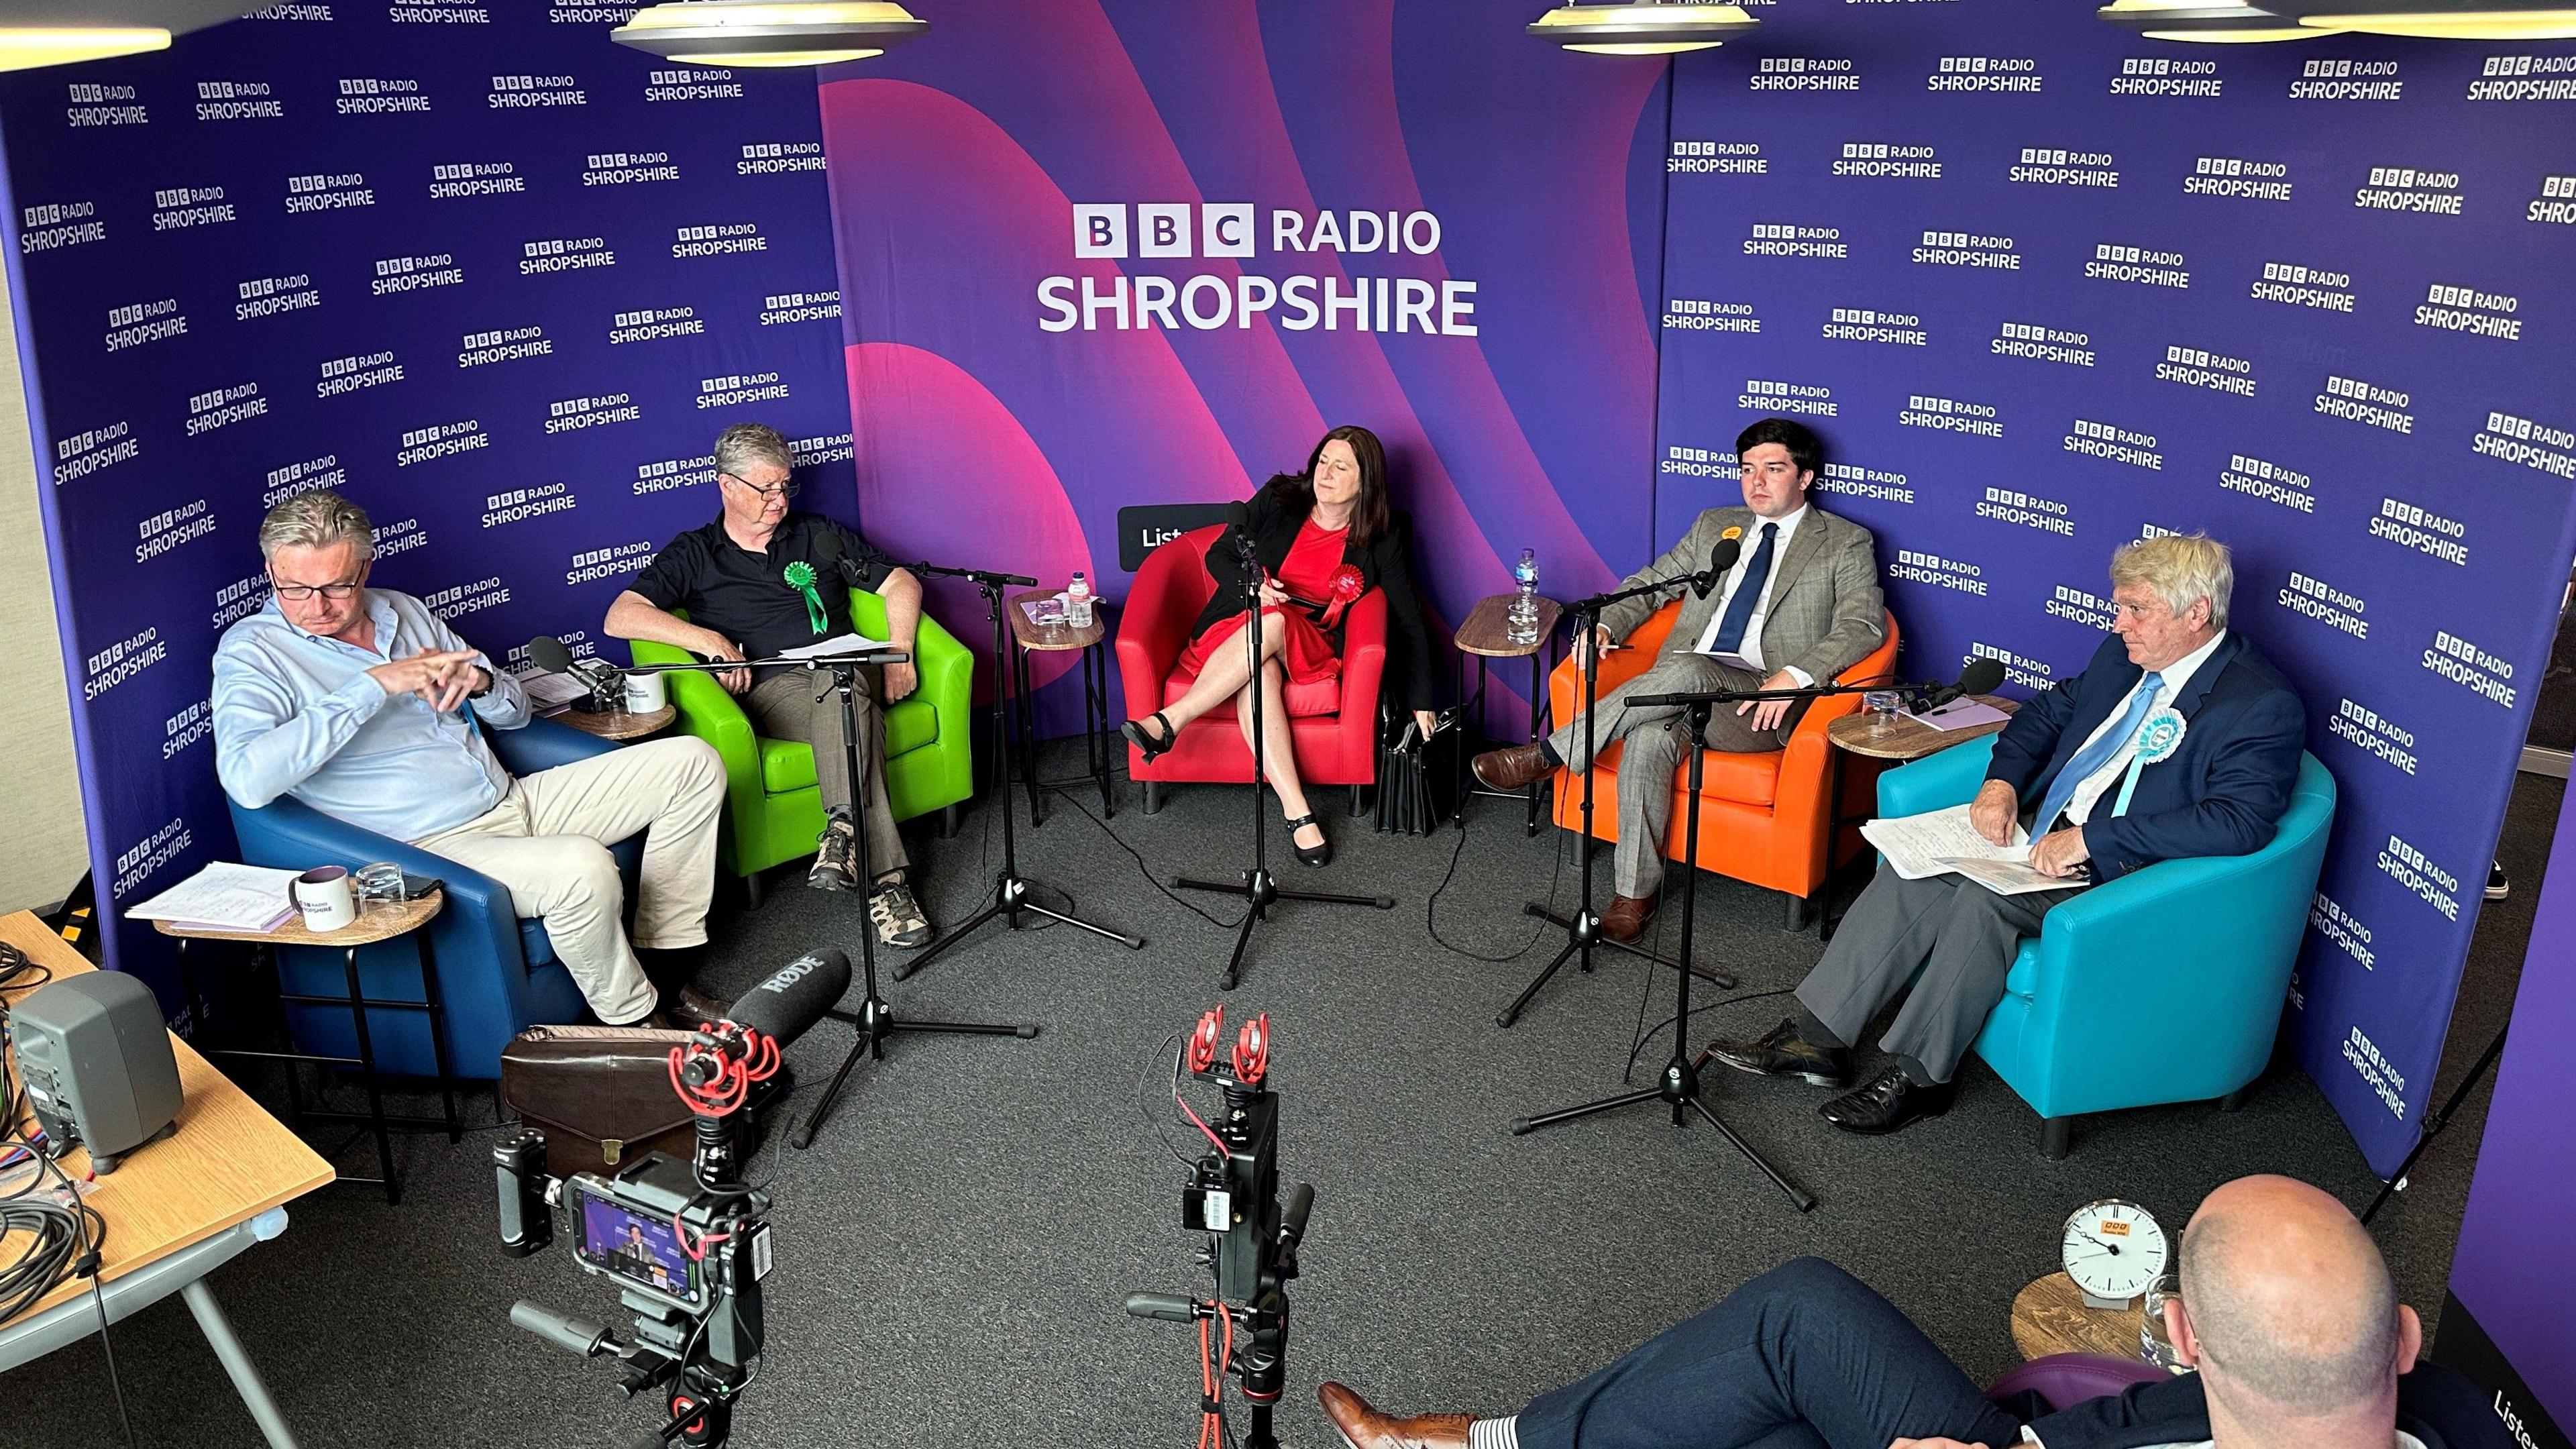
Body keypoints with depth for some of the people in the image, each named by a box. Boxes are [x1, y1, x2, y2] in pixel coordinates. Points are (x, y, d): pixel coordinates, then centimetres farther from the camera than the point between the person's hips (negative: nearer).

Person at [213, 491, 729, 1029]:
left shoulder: (404, 611, 12)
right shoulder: (251, 651, -6)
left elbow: (515, 713, 19)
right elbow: (246, 780, -27)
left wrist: (480, 680, -7)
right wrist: (374, 685, -25)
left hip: (516, 802, 8)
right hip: (433, 845, -8)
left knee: (692, 764, 2)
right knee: (583, 868, -36)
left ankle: (665, 967, 5)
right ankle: (631, 1023, -9)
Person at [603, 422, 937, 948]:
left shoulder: (819, 535, 22)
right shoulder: (693, 555, 14)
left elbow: (901, 583, 19)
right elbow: (621, 617, 1)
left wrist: (899, 654, 1)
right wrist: (710, 641, -11)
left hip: (846, 674, 2)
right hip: (772, 692, -2)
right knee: (846, 704, -38)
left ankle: (846, 827, -48)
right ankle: (885, 878, -47)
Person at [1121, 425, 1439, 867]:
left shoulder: (1383, 539, 2)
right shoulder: (1279, 499, 3)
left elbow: (1408, 620, 4)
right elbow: (1219, 555, 8)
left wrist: (1421, 702, 0)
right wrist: (1250, 585, -16)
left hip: (1308, 649, 0)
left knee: (1273, 624, -38)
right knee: (1259, 674, -38)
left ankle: (1169, 721, -39)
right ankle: (1296, 811, -43)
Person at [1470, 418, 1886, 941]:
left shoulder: (1846, 543, 9)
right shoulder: (1715, 526, 23)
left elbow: (1864, 624, -5)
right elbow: (1651, 582, 27)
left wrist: (1797, 674, -22)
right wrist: (1606, 624, 5)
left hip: (1764, 706, -4)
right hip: (1685, 685, 4)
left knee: (1689, 669, -36)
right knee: (1648, 738, -31)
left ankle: (1551, 753, -25)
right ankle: (1634, 892, -22)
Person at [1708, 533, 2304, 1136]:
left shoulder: (2264, 706, -14)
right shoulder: (2124, 654, 10)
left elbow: (2239, 821, -26)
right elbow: (2048, 711, 22)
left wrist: (2091, 838, -28)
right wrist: (2001, 782, 1)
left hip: (2122, 870, -7)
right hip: (2040, 826, 7)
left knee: (1983, 898, -30)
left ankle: (1918, 1077, -15)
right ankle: (1817, 1039, -14)